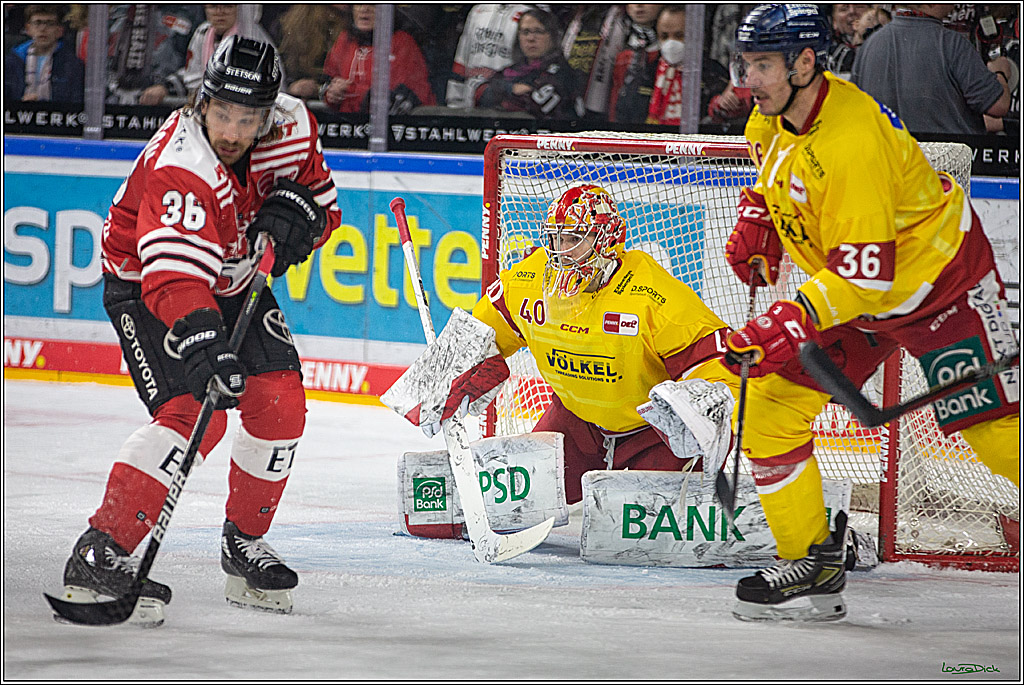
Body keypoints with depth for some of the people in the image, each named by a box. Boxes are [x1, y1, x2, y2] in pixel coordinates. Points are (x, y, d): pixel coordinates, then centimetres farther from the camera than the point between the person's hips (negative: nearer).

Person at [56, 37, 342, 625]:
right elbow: (174, 278, -46)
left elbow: (324, 204, 2)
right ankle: (99, 554, -23)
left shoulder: (293, 128, -15)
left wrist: (297, 209, -21)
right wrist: (204, 346, -61)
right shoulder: (180, 167, -35)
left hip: (234, 280, 7)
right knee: (194, 411, -24)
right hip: (143, 285, -7)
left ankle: (245, 543, 14)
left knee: (280, 402, -6)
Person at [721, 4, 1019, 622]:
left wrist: (787, 327, -42)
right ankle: (813, 567, 4)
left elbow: (863, 277, -35)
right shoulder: (775, 115, -7)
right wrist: (758, 221, 3)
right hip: (842, 281, 8)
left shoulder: (851, 141, -34)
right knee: (768, 404, -2)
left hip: (935, 278, -8)